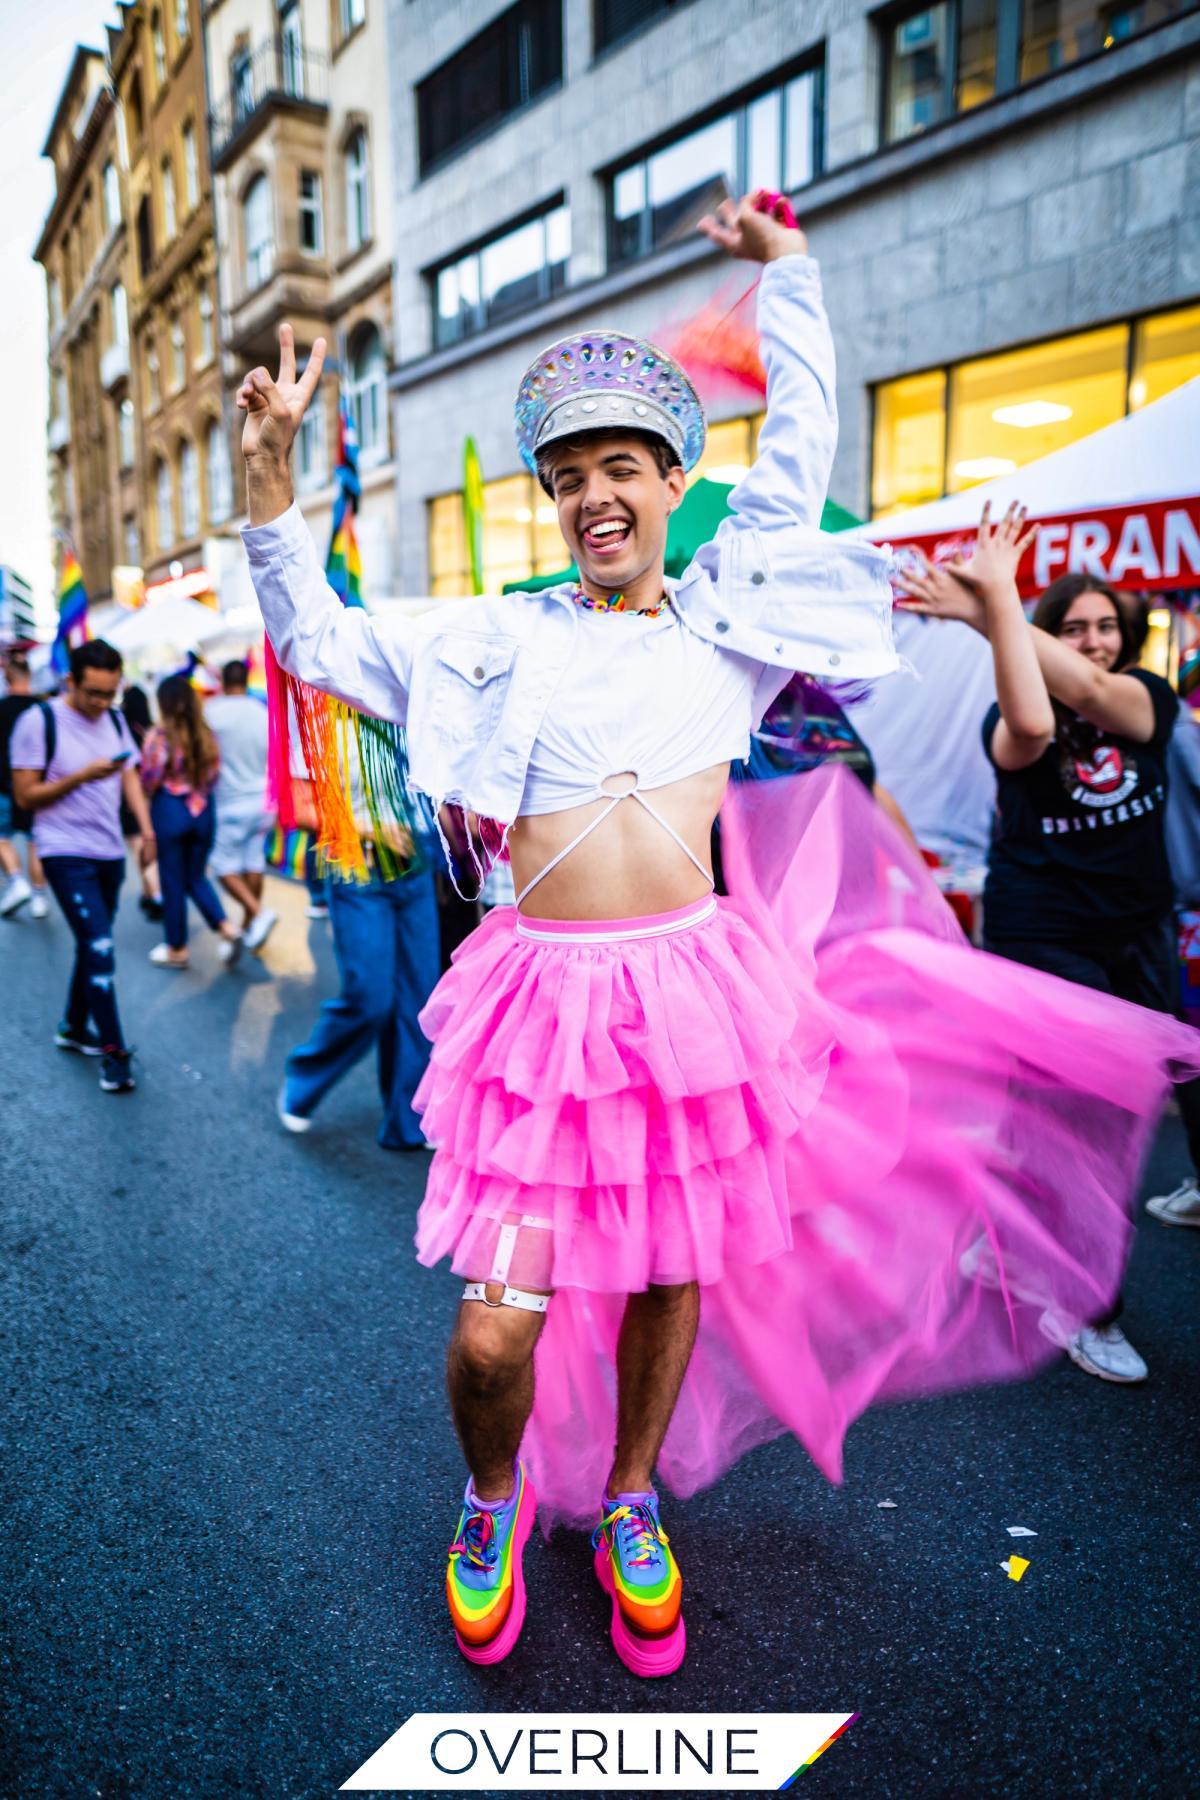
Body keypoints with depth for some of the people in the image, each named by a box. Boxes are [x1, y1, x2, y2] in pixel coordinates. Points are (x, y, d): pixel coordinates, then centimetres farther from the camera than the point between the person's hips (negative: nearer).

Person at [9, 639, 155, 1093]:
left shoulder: (114, 719, 8)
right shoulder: (39, 721, -10)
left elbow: (130, 777, 10)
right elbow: (25, 796, -10)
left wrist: (147, 828, -5)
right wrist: (82, 776, -20)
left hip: (110, 852, 6)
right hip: (66, 854, -6)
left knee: (92, 944, 16)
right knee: (100, 947, -13)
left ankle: (74, 1028, 34)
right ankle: (113, 1052, -4)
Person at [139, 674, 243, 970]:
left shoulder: (158, 736, -12)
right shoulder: (206, 735, 1)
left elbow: (149, 781, -12)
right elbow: (214, 775, 3)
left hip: (170, 809, -4)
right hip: (203, 810, 4)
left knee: (173, 881, 7)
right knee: (196, 876, 17)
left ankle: (177, 949, 17)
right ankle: (227, 928, -2)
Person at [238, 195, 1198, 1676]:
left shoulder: (727, 612, 10)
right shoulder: (493, 644, 6)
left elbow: (800, 452, 21)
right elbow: (311, 638, 11)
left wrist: (787, 269, 29)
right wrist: (271, 470, 2)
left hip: (698, 983, 2)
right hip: (546, 997, -2)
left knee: (673, 1276, 15)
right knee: (497, 1326, -4)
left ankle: (628, 1501, 42)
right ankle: (495, 1497, 31)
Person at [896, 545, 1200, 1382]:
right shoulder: (1011, 721, -9)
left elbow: (1092, 693, -25)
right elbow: (1030, 726, -36)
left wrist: (993, 609, -33)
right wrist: (998, 603, -36)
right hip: (1045, 940, -5)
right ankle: (1090, 1311, 12)